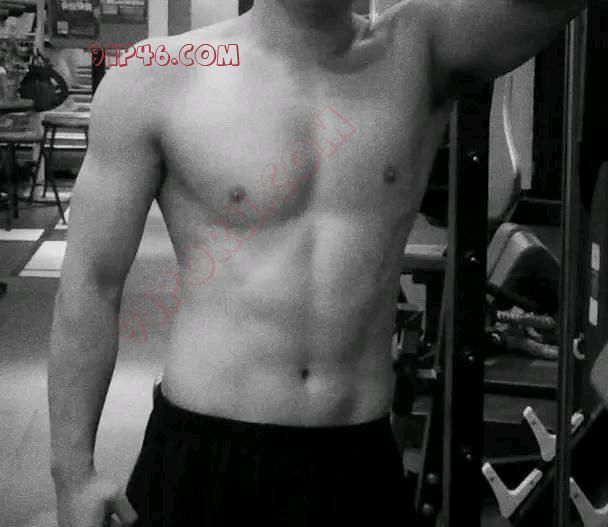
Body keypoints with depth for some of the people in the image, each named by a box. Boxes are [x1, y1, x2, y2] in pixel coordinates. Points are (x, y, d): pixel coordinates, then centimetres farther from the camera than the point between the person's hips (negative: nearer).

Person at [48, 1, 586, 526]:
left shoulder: (419, 50, -1)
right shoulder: (159, 79, -5)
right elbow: (92, 283, -1)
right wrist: (73, 472, -2)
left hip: (360, 465, 2)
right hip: (201, 458, -1)